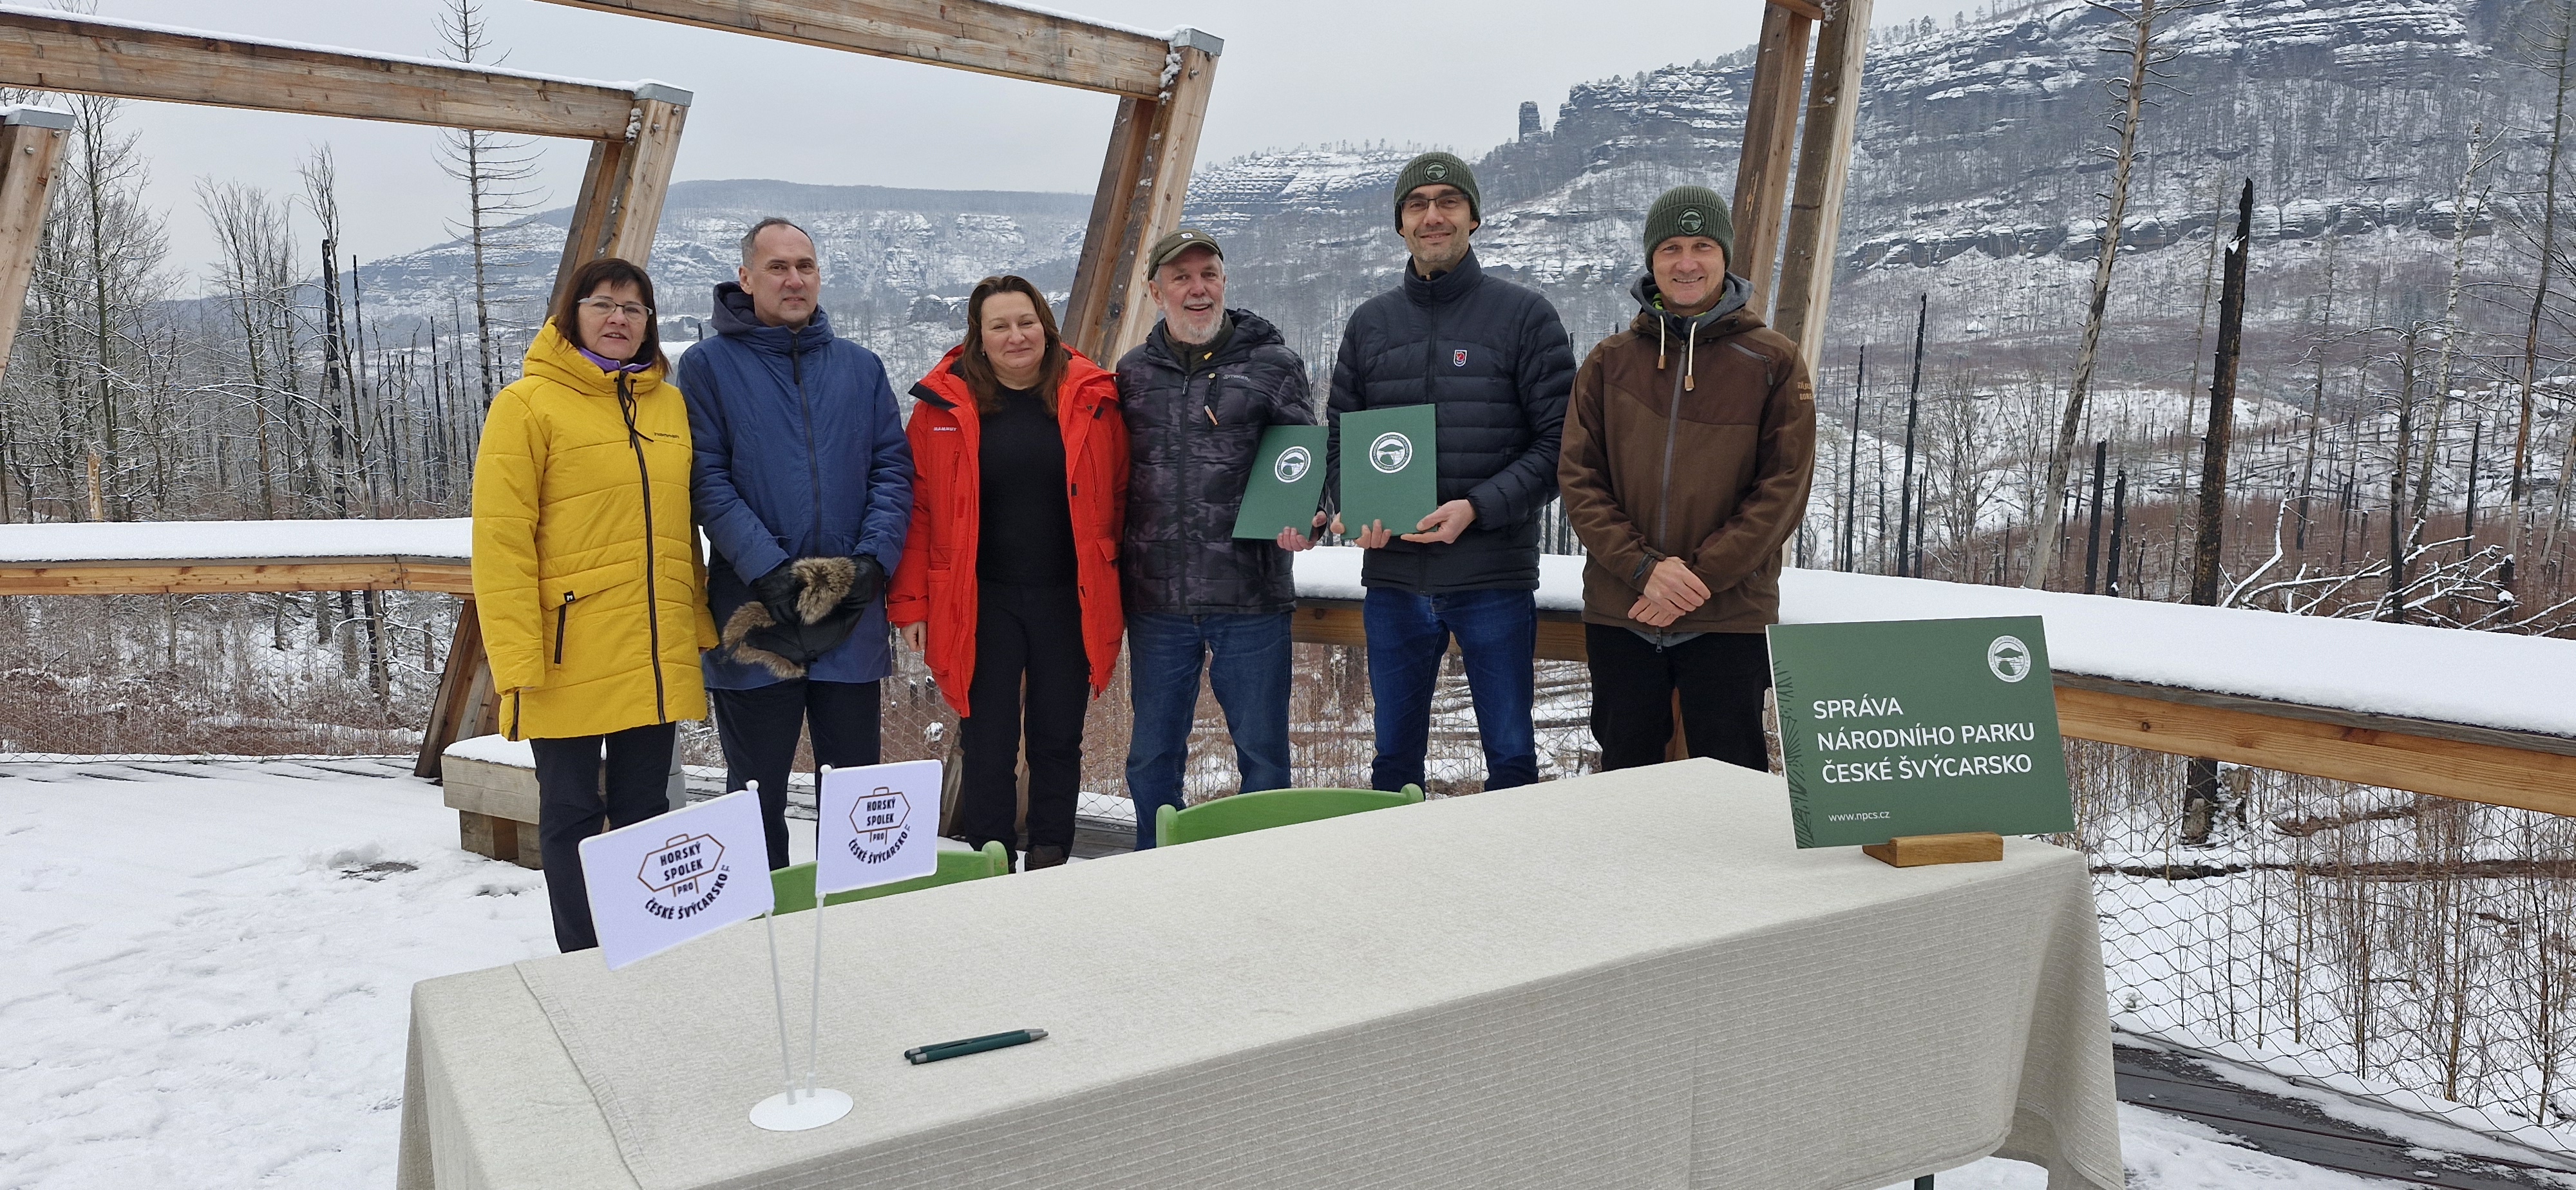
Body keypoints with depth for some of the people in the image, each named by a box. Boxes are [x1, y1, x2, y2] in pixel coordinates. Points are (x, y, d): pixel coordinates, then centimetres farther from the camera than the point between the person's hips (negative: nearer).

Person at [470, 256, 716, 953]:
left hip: (657, 660, 5)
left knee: (645, 811, 13)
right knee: (572, 816, 7)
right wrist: (517, 659, -16)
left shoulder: (669, 405, 11)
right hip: (570, 661, -5)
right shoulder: (528, 404, -5)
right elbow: (500, 539, -10)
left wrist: (700, 629, 11)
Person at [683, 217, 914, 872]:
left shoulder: (860, 367, 11)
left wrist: (873, 557, -10)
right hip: (755, 618, -3)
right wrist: (769, 569, -18)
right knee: (757, 790, 8)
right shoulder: (709, 365, 1)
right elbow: (708, 480, -7)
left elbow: (893, 468, 6)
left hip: (853, 619, 3)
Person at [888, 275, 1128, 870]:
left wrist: (1113, 588, 2)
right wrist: (911, 603, -5)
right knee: (988, 742, 3)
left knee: (1059, 738, 10)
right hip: (981, 601, -1)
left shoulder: (1091, 398, 2)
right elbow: (917, 507, 0)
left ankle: (1051, 872, 23)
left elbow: (1119, 498, 6)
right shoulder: (945, 403, 0)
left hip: (1069, 599, 1)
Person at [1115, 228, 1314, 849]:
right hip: (1157, 600, 3)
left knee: (1262, 752, 7)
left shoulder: (1273, 365, 2)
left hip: (1251, 595, -2)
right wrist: (1113, 573, 7)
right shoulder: (1134, 373, 10)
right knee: (1152, 756, 12)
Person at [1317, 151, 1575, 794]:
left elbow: (1560, 440, -5)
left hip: (1496, 576, -3)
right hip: (1393, 577, 3)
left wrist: (1478, 507, -17)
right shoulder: (1370, 323, 11)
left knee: (1511, 754, 6)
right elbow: (1339, 439, 14)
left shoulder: (1525, 315, 0)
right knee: (1395, 754, 13)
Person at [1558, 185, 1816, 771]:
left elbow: (1783, 488, -5)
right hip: (1618, 614, 2)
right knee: (1625, 779, 13)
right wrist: (1643, 568, -13)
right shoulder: (1610, 362, 7)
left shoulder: (1773, 362, 1)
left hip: (1730, 616, -2)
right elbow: (1578, 478, 1)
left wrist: (1701, 577, -13)